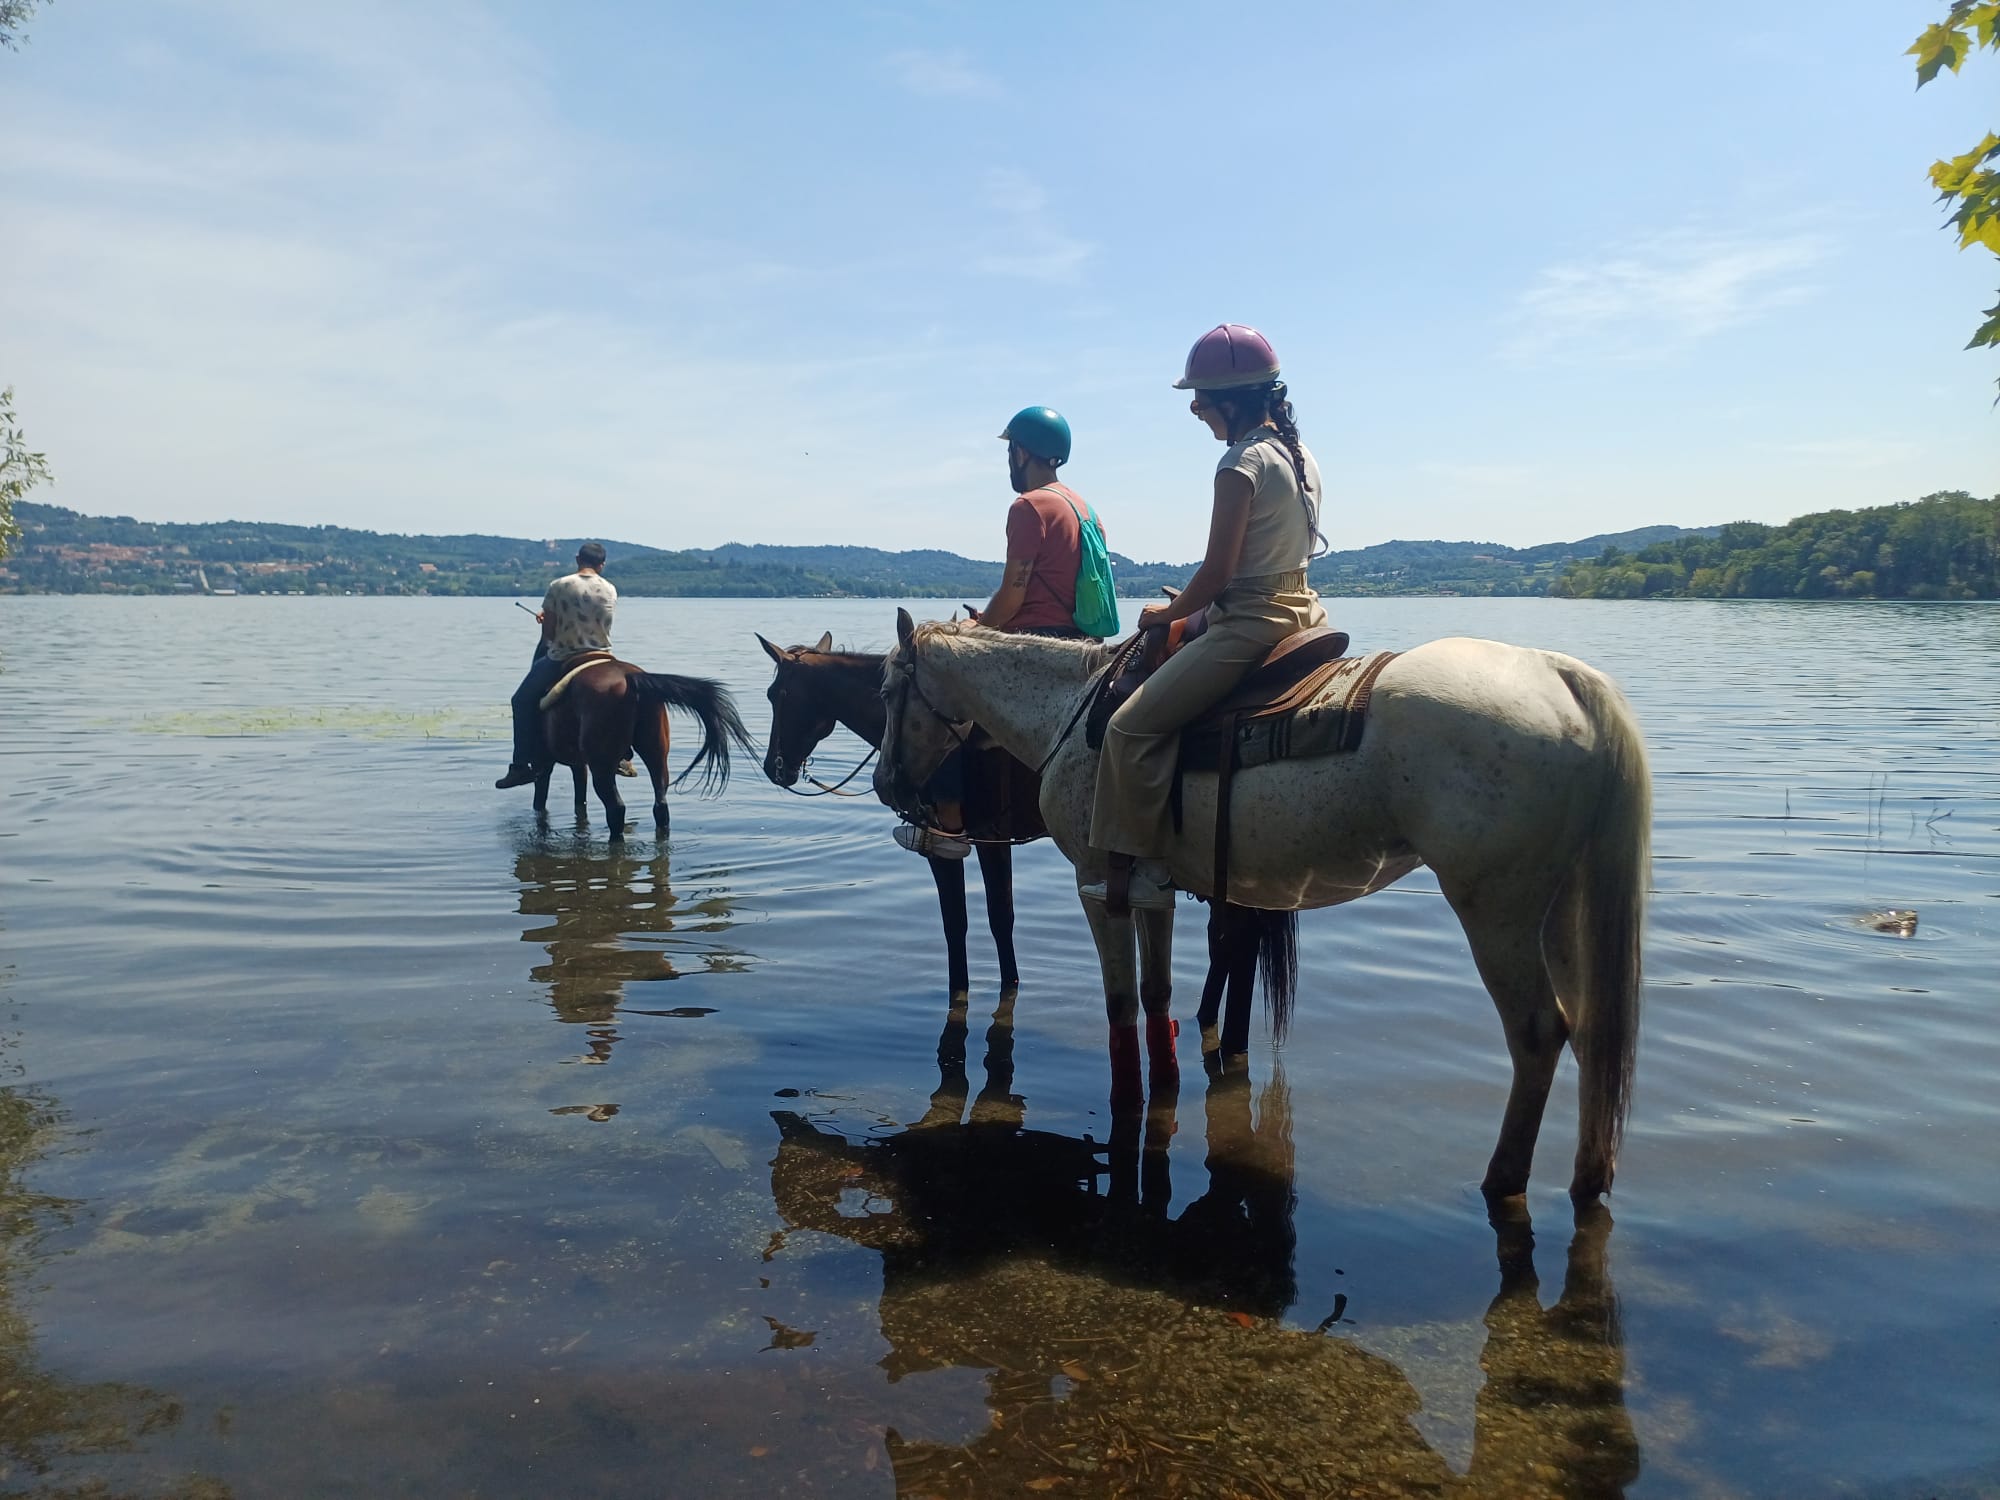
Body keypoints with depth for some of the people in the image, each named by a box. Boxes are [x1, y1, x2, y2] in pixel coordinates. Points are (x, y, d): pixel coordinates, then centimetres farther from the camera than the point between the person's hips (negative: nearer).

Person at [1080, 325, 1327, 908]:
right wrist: (1197, 603, 22)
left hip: (1249, 624, -10)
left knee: (1132, 727, -9)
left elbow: (1219, 570, -19)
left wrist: (1169, 613, -1)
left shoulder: (1241, 464, -17)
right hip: (1300, 610, 10)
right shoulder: (1301, 456, 11)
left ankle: (1143, 864, -6)